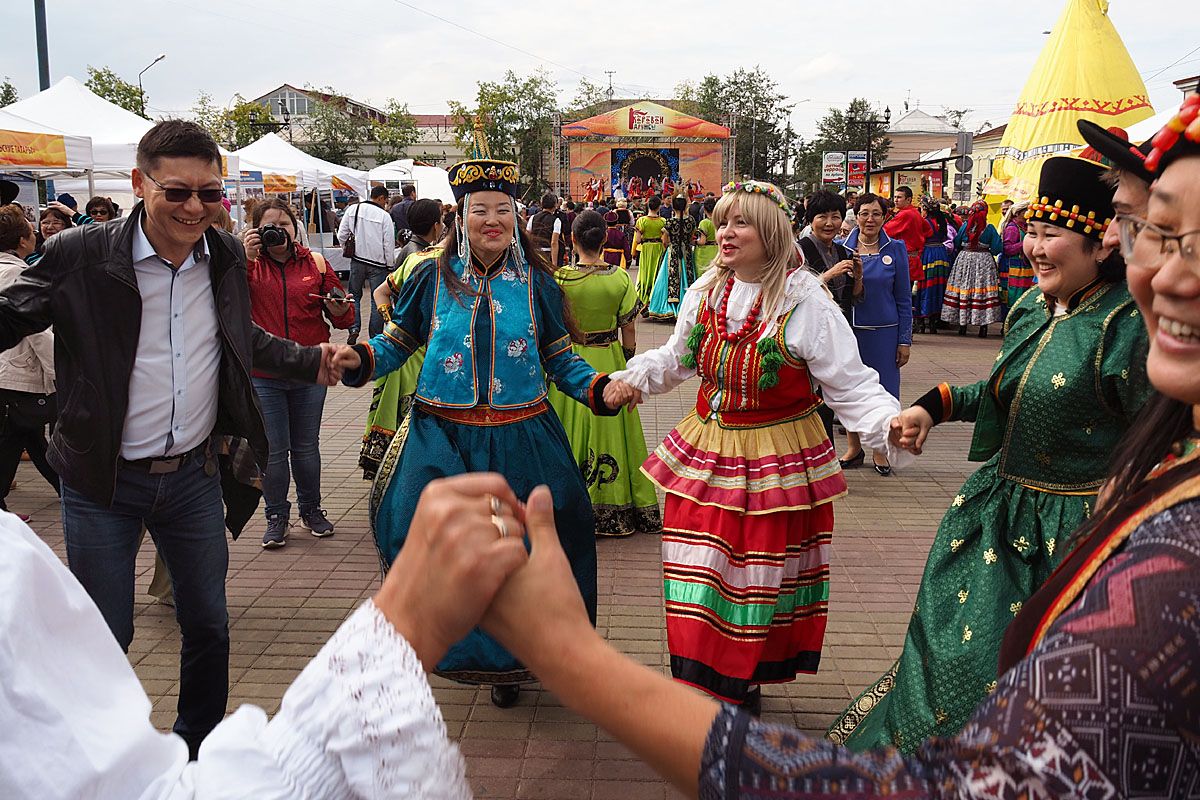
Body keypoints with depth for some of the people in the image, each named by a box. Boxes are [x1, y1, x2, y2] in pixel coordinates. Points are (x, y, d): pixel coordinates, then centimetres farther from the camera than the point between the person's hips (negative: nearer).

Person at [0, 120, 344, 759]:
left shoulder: (225, 257, 1)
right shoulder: (80, 256, -13)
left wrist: (311, 361, 11)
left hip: (195, 474, 4)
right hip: (103, 483, -4)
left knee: (209, 624, 15)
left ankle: (199, 747, 38)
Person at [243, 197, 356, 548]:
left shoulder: (315, 263, 3)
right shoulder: (248, 265, 0)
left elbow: (345, 318, 8)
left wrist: (339, 308, -15)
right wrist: (245, 259, -23)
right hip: (263, 376, -1)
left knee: (307, 446, 14)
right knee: (273, 449, 4)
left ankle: (311, 509, 31)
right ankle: (276, 516, 20)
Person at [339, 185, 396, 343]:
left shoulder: (353, 209, -2)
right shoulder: (384, 216, -12)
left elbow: (341, 235, 1)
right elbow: (389, 244, -9)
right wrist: (390, 265, 2)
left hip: (357, 260, 3)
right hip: (378, 263, -3)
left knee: (354, 296, 17)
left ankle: (354, 329, 1)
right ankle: (375, 336, 9)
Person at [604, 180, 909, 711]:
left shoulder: (804, 299, -15)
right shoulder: (705, 292, 3)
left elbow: (848, 383, -15)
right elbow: (676, 357, 19)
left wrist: (891, 424, -31)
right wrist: (635, 378, 3)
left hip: (775, 459, -4)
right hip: (705, 455, 5)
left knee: (762, 577, 7)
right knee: (699, 571, 8)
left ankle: (746, 683, 28)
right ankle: (701, 679, 27)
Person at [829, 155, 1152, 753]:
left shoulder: (1129, 324, -20)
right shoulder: (1031, 307, 4)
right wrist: (937, 405, 8)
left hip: (1071, 527, -8)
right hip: (999, 505, 8)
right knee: (953, 646, 22)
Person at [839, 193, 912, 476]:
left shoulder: (895, 250, 0)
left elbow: (904, 299, 2)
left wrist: (905, 340, -1)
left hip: (883, 332, -1)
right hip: (849, 330, 1)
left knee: (882, 390, 4)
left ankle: (878, 450, 21)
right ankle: (853, 447, 24)